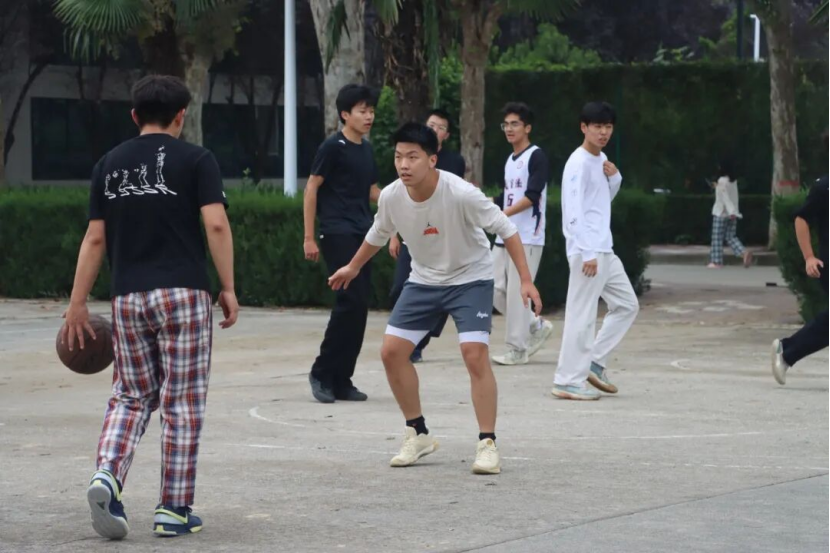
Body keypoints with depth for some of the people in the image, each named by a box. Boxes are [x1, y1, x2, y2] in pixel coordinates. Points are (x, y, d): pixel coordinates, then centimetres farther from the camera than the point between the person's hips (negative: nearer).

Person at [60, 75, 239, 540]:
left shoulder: (109, 165, 10)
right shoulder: (196, 160, -1)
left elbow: (95, 238, 7)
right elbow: (216, 225, -11)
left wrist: (78, 302, 10)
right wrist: (229, 288, -5)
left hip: (128, 297, 4)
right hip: (182, 293, -4)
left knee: (132, 398, 13)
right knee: (182, 404, 4)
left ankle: (107, 476, -11)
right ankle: (175, 509, 5)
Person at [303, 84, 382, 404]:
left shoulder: (366, 150, 15)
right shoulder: (333, 147, -6)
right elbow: (311, 189, -6)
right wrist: (309, 237, -10)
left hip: (362, 235, 7)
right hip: (337, 234, -7)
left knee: (359, 306, 4)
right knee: (352, 301, -15)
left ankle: (341, 380, 9)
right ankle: (322, 372, -4)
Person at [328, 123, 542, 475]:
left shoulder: (461, 194, -30)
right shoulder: (391, 197, -15)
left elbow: (506, 230, -19)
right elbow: (378, 235, 8)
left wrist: (526, 280, -22)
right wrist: (353, 268, 23)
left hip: (470, 278, -5)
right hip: (424, 280, 5)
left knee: (475, 355, -20)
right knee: (391, 352, -2)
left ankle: (487, 444, -10)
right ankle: (418, 434, 14)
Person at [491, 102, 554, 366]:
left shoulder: (536, 157, -7)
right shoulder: (510, 161, 18)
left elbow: (532, 196, -17)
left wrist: (503, 214, -24)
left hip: (527, 238, -8)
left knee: (517, 292, -9)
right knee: (496, 292, 5)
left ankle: (517, 350, -2)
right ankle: (537, 327, 21)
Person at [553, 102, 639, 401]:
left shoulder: (601, 159, 14)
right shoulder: (579, 163, -14)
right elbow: (574, 212, -19)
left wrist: (614, 178, 4)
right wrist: (587, 253, -23)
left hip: (604, 250, 10)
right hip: (587, 251, -10)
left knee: (627, 305, 13)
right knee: (582, 315, -7)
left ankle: (594, 362, 17)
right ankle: (569, 381, -3)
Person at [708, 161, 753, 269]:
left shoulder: (722, 181, -14)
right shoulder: (734, 181, 9)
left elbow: (725, 197, -22)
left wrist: (731, 212, -30)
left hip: (721, 213, -7)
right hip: (732, 213, 7)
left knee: (717, 238, 1)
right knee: (731, 237, 10)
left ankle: (717, 261, 3)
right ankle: (744, 253, -11)